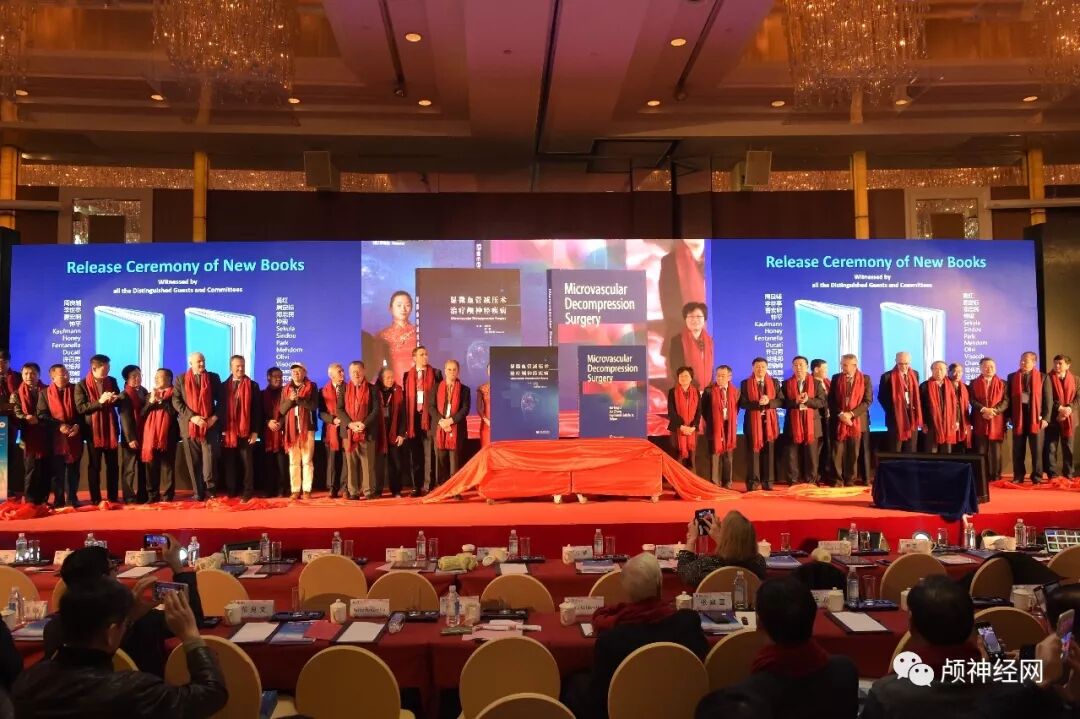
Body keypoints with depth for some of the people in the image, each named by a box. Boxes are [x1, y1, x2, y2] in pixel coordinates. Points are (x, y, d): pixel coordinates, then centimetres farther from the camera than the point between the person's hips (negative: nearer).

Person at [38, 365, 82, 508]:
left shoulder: (76, 390, 6)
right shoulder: (45, 393, 3)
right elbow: (42, 415, -3)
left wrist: (77, 425, -13)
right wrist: (59, 426, -15)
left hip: (75, 436, 1)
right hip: (55, 437, -1)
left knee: (73, 469, 5)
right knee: (57, 471, 3)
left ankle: (73, 498, 14)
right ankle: (59, 500, 11)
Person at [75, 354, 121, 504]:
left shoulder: (112, 381, 5)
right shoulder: (82, 385, -7)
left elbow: (119, 401, 11)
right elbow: (80, 408, -15)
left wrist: (114, 400, -12)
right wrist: (100, 402, -24)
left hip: (111, 429, 4)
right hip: (93, 430, -4)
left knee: (113, 465, 7)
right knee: (94, 466, 4)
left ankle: (113, 497, 14)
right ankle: (95, 499, 10)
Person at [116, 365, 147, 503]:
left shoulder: (144, 392, 12)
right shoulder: (124, 396, -7)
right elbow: (126, 418, -12)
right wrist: (131, 438, -16)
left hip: (144, 435, 6)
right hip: (131, 437, -6)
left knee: (143, 467, 9)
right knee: (131, 468, 1)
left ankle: (143, 496, 15)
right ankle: (130, 497, 7)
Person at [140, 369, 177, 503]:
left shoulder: (174, 394, 2)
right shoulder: (149, 395, 18)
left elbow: (174, 411, -12)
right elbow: (142, 414, 10)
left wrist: (161, 400, -11)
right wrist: (151, 401, -5)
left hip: (167, 435, -4)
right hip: (150, 435, 4)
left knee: (167, 466, -3)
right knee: (151, 467, 3)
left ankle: (167, 496, 1)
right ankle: (152, 496, 9)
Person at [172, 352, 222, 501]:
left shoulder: (213, 377, 8)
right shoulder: (181, 379, 7)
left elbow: (221, 399, 7)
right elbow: (176, 401, -2)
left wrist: (215, 417, -9)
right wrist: (192, 417, -14)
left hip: (210, 425, -1)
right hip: (189, 426, 1)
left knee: (210, 459, -10)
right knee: (194, 462, 4)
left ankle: (210, 488, 4)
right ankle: (199, 492, 10)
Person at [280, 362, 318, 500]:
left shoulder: (311, 387, 5)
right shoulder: (286, 389, 14)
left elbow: (314, 405, -8)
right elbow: (282, 410, 7)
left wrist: (298, 399, -15)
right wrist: (290, 399, -10)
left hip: (307, 428, -3)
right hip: (291, 429, 3)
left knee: (307, 461, -4)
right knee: (293, 461, 2)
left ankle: (306, 490, -2)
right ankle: (295, 490, 3)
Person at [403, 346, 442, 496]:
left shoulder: (435, 373, 5)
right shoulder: (407, 375, 11)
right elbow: (405, 398, 9)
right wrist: (406, 421, 1)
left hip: (429, 417, -2)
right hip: (413, 418, 2)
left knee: (429, 454, -3)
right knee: (414, 455, 5)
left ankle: (428, 487, 1)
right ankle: (417, 487, 12)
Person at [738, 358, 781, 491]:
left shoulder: (774, 383, 9)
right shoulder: (745, 383, 2)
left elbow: (781, 401, 2)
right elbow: (742, 403, -6)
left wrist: (768, 402, -16)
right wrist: (758, 403, -20)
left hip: (769, 420, 2)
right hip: (753, 421, -2)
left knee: (768, 452, 4)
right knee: (753, 452, -3)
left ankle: (767, 482, 9)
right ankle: (752, 482, 1)